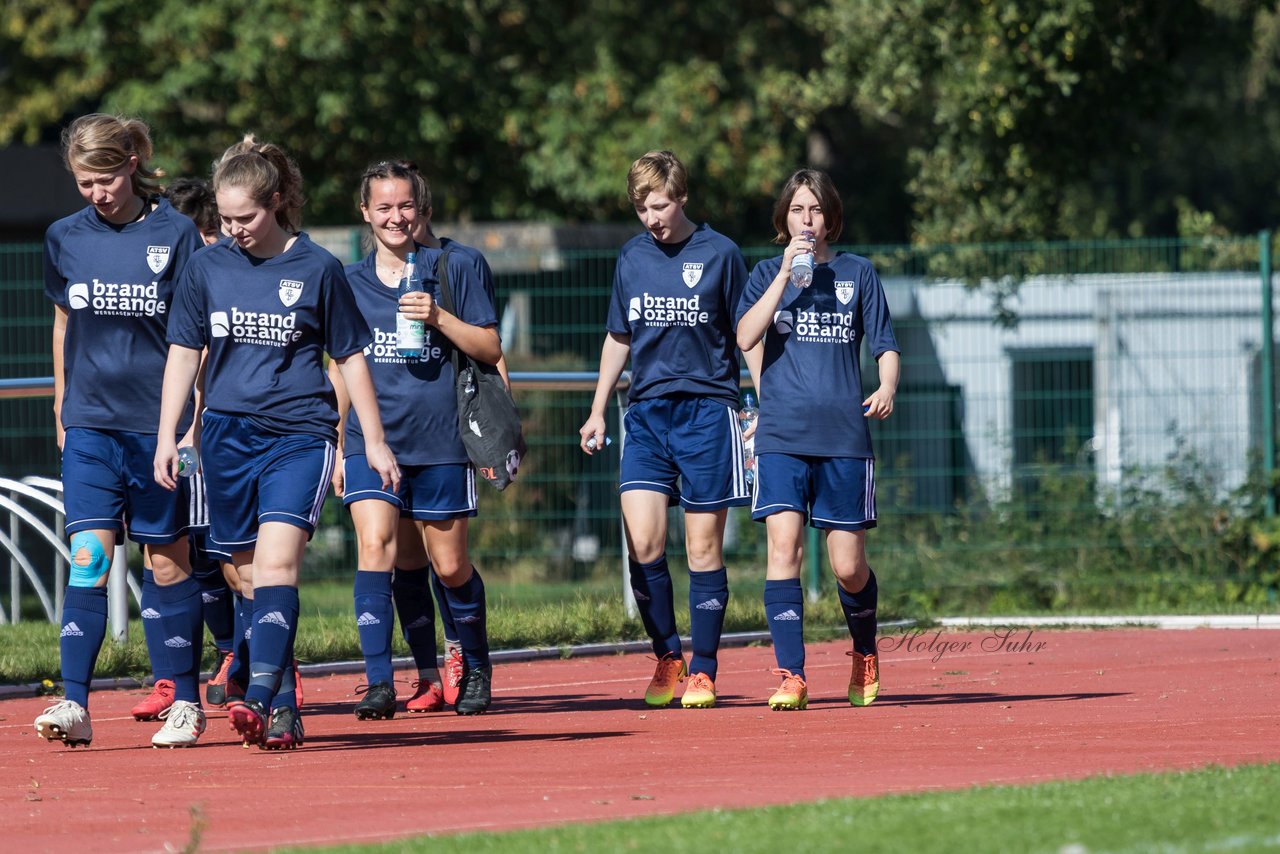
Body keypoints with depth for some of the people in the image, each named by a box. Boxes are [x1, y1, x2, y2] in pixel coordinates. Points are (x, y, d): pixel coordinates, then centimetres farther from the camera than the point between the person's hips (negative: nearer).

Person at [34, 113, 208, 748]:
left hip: (160, 426, -2)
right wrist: (62, 414, 17)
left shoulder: (175, 235, -4)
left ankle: (183, 702, 14)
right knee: (88, 559, -9)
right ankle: (74, 704, -14)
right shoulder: (65, 239, 6)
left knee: (167, 562, 4)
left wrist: (196, 421, -3)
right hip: (90, 426, 2)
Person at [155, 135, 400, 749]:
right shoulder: (205, 268, 6)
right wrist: (167, 435, 7)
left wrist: (374, 441, 9)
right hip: (227, 437, 3)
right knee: (251, 576, 4)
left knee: (276, 561, -20)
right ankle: (285, 711, 9)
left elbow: (350, 357, 7)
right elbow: (183, 352, 14)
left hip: (299, 435, -3)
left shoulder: (316, 270, -1)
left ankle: (261, 694, -30)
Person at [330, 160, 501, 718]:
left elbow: (490, 350, 2)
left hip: (439, 441, -1)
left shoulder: (449, 270, 3)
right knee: (377, 544, -18)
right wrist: (339, 448, 14)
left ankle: (476, 670, 29)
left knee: (449, 565, 6)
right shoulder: (349, 283, 9)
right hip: (370, 437, 1)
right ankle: (379, 683, -18)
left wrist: (438, 317, -13)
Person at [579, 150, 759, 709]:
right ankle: (667, 658, 5)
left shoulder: (719, 255, -1)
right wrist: (598, 411, 17)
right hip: (646, 412, 3)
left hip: (707, 411, -3)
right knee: (642, 542, -10)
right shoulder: (631, 258, 10)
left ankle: (702, 672, 7)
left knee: (704, 547, -1)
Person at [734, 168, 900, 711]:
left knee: (848, 567, 1)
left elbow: (884, 344, 9)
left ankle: (864, 654, 30)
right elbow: (746, 336, -7)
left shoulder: (857, 274, 10)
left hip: (845, 437, 0)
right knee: (784, 547, -16)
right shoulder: (767, 274, 9)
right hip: (782, 436, 0)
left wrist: (887, 386, -12)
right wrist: (787, 273, -12)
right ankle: (790, 676, -15)